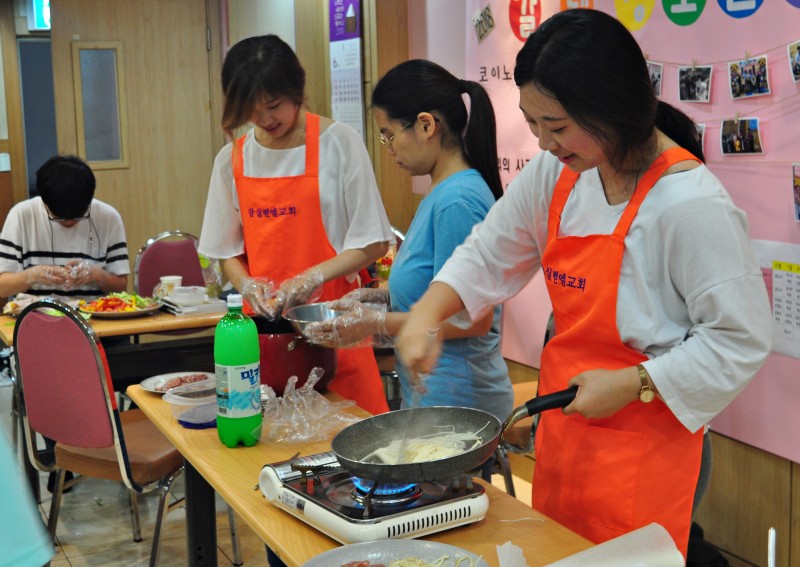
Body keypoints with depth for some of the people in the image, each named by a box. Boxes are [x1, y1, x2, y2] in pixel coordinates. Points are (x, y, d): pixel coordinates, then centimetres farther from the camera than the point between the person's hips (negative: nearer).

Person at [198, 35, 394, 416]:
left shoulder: (338, 142, -5)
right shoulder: (232, 159, 5)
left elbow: (373, 243, -5)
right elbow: (227, 251, 12)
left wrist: (313, 277, -17)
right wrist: (246, 284, -7)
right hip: (265, 324, 3)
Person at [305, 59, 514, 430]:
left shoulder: (457, 201, -21)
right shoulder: (441, 193, 9)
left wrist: (376, 323, -15)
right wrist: (381, 296, 6)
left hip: (454, 399, -9)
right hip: (427, 389, 9)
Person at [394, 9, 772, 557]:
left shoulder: (692, 204, -22)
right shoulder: (556, 175, -1)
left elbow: (740, 341, -17)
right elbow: (488, 257, 8)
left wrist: (631, 384, -20)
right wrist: (425, 317, -7)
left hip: (644, 445, -7)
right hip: (565, 423, 7)